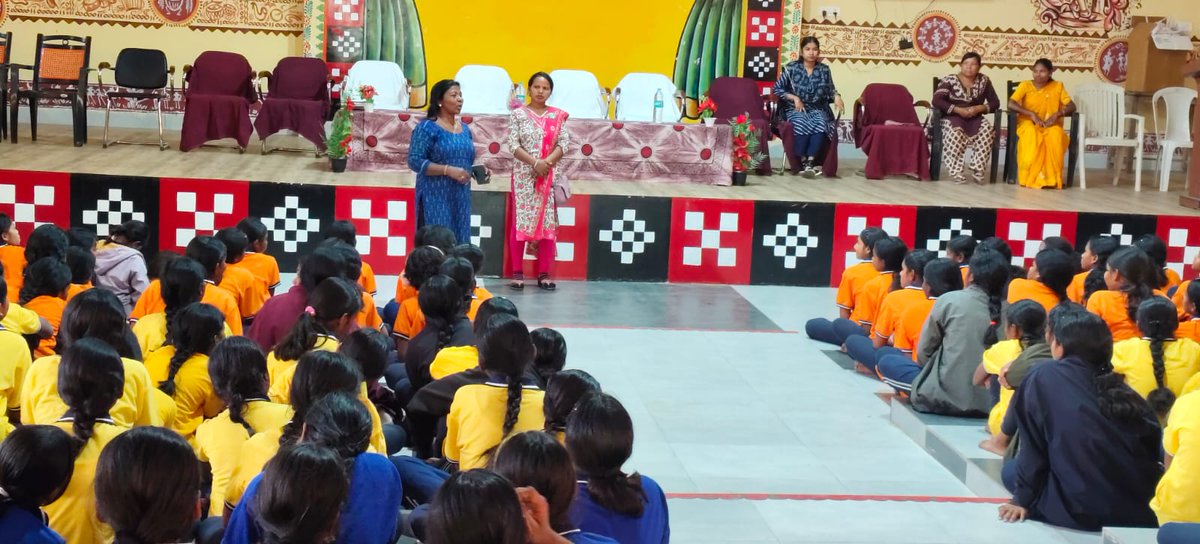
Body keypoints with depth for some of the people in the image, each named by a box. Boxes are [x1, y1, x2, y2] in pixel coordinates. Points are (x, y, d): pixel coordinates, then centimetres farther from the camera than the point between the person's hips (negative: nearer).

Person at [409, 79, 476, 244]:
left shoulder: (465, 129, 14)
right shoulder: (428, 127, -6)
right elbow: (415, 161, -14)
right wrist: (448, 170, -21)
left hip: (461, 198, 7)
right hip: (435, 198, -6)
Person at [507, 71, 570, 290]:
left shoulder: (558, 116, 8)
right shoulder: (518, 114, 1)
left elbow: (564, 143, 1)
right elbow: (513, 145, -6)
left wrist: (548, 161, -15)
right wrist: (535, 162, -18)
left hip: (549, 176, 2)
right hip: (524, 175, -2)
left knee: (548, 223, 2)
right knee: (520, 222, -2)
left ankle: (544, 274, 7)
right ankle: (517, 273, 3)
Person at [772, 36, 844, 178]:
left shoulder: (824, 69, 9)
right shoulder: (791, 68, 2)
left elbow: (830, 90, 17)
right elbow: (777, 89, 3)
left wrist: (836, 96, -6)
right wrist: (794, 98, -9)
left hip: (818, 109, 2)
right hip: (796, 109, -2)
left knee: (821, 125, -35)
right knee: (802, 124, -38)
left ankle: (810, 162, -37)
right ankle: (804, 161, -30)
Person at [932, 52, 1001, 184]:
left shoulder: (984, 81, 8)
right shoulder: (950, 80, -2)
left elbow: (995, 102, 7)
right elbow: (937, 101, -13)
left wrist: (979, 108, -13)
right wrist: (958, 110, -20)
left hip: (975, 119, 3)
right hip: (952, 118, -3)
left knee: (987, 129, -29)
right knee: (954, 133, -38)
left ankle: (977, 169, -25)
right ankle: (956, 171, -32)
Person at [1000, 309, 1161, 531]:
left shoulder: (1043, 377, 1)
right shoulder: (1118, 386, 12)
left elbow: (1032, 447, 0)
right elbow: (1154, 445, 11)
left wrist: (1023, 499, 9)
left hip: (1083, 511, -5)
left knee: (1012, 472, 22)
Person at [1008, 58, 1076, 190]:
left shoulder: (1057, 86, 5)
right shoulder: (1025, 85, 1)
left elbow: (1072, 106, -3)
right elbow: (1010, 104, -13)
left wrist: (1056, 114, -22)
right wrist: (1031, 114, -23)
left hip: (1051, 126, 1)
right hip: (1028, 124, -1)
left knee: (1055, 134, -36)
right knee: (1031, 133, -39)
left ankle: (1052, 178, -29)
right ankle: (1030, 177, -34)